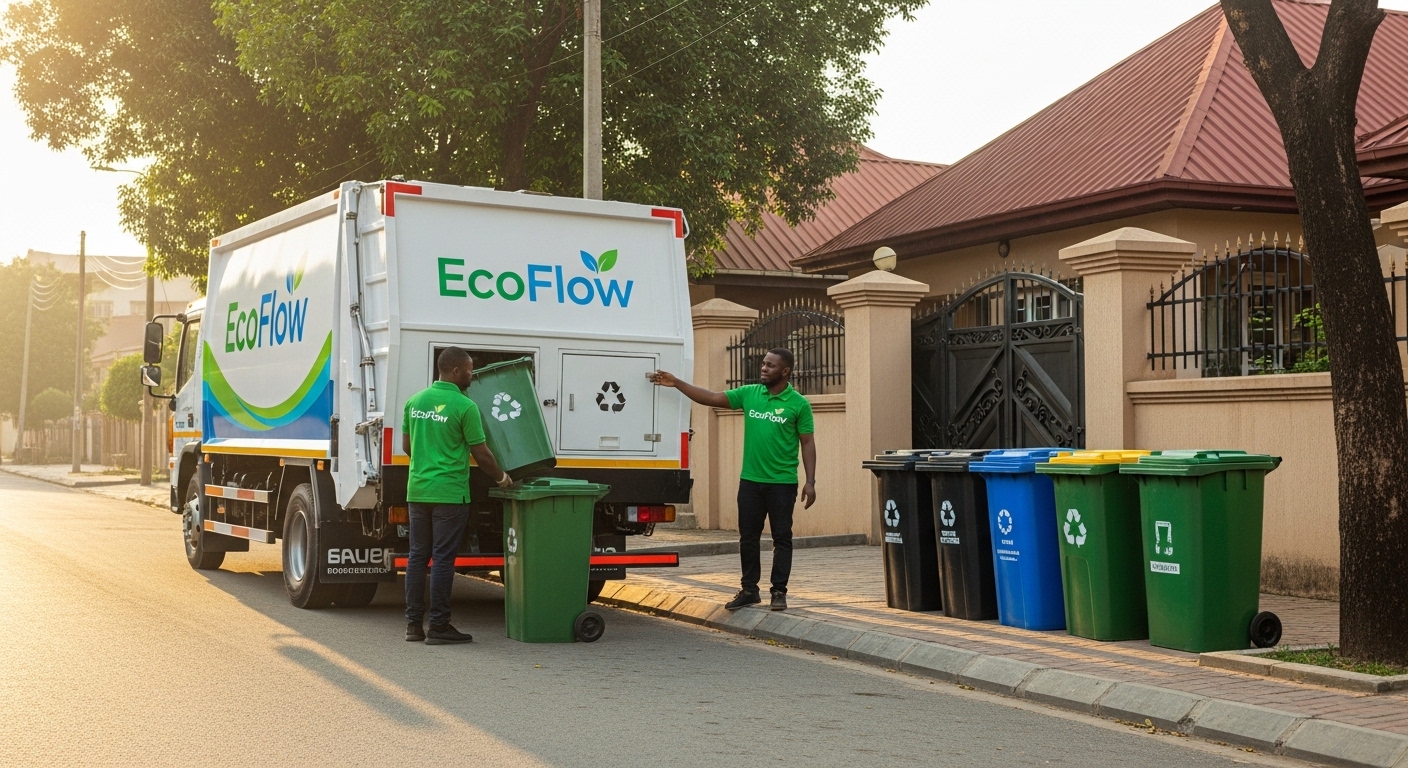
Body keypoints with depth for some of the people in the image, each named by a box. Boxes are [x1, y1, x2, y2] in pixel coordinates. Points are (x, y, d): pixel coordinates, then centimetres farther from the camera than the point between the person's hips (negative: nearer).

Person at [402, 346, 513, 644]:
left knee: (418, 555, 11)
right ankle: (438, 626, 2)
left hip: (417, 491, 6)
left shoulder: (415, 401, 7)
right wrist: (502, 478, 9)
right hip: (449, 494, -6)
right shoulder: (464, 406, -12)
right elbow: (481, 454, -7)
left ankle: (414, 624, 13)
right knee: (442, 559, -2)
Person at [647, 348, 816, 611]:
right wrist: (676, 383, -6)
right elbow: (712, 398, 2)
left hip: (782, 483, -4)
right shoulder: (749, 394, 5)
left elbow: (808, 443, -4)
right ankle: (749, 590, 20)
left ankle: (779, 592, 11)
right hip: (750, 480, 4)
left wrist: (810, 481, -10)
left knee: (782, 538, 3)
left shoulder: (798, 404, -5)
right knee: (748, 537, 10)